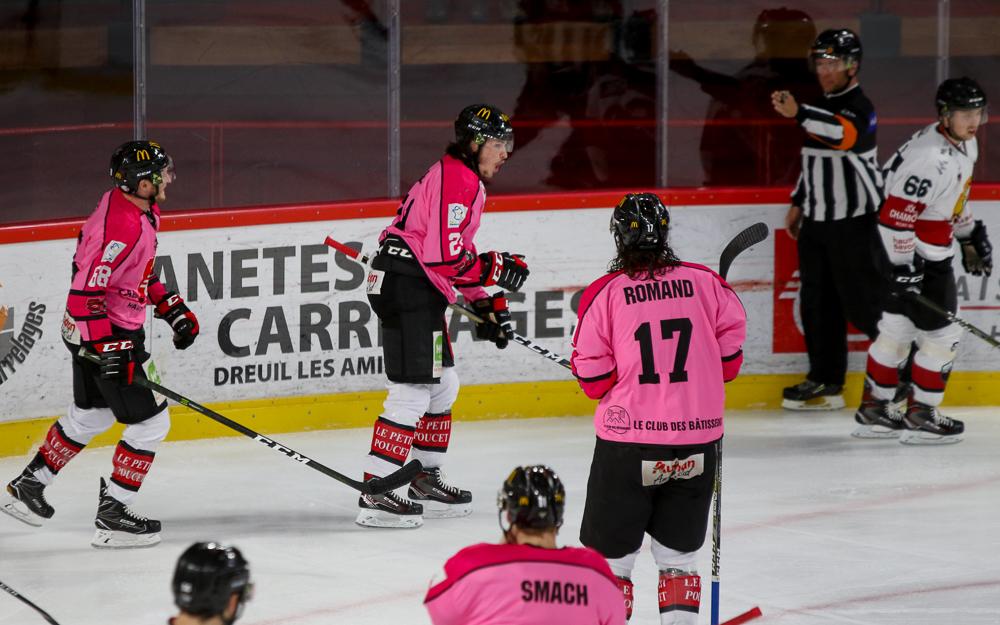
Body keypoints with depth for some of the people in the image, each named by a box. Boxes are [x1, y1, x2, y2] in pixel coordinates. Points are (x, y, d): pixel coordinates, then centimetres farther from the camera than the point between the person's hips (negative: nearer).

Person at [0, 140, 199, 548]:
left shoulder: (142, 210, 4)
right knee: (151, 422, -4)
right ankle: (112, 516, 1)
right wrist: (108, 349, -28)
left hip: (109, 329, 11)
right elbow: (86, 292, -29)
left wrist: (171, 307, 18)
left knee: (90, 415, 25)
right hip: (103, 331, -11)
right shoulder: (121, 227, -28)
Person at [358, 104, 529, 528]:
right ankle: (376, 495, -14)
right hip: (407, 287, -11)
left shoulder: (463, 179, 21)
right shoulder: (455, 181, -14)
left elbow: (458, 254, 27)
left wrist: (485, 303, 21)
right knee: (414, 390, -12)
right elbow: (445, 258, -23)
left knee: (443, 383, 19)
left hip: (420, 290, 11)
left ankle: (426, 479, 29)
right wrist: (497, 268, -11)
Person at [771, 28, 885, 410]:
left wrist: (799, 113, -51)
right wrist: (799, 203, 22)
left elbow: (843, 135, -38)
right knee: (818, 303, 9)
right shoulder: (823, 107, 14)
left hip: (852, 223, -8)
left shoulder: (859, 108, -14)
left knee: (862, 302, -7)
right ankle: (825, 382, 15)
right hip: (816, 221, 8)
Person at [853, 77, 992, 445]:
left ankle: (873, 411, 24)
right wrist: (904, 268, -25)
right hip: (914, 256, -10)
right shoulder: (930, 157, -26)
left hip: (933, 253, 10)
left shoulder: (965, 145, 6)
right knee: (941, 335, -3)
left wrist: (971, 236, 26)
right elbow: (896, 214, -27)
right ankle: (919, 417, 6)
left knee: (897, 329, 15)